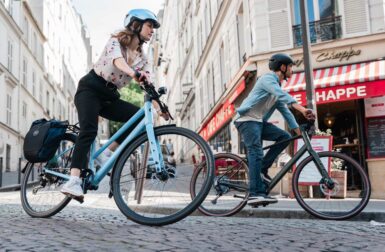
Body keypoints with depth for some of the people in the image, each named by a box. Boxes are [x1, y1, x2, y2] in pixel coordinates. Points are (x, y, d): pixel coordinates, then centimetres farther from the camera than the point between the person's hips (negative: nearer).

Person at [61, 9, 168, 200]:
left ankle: (106, 153, -7)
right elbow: (117, 60, -30)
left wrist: (159, 108, -18)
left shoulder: (142, 59, 9)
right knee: (89, 131, -28)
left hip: (109, 97, 6)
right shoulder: (116, 41, -7)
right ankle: (73, 181, -34)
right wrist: (133, 73, -52)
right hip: (90, 89, -6)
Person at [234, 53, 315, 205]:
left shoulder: (277, 85, 22)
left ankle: (262, 170, -3)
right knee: (256, 153, -21)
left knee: (284, 137, -6)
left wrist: (298, 129, 11)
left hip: (259, 121, 9)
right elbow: (283, 95, -26)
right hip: (247, 120, -9)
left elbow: (284, 109, 19)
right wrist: (302, 109, -37)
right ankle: (255, 194, -28)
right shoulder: (268, 78, -7)